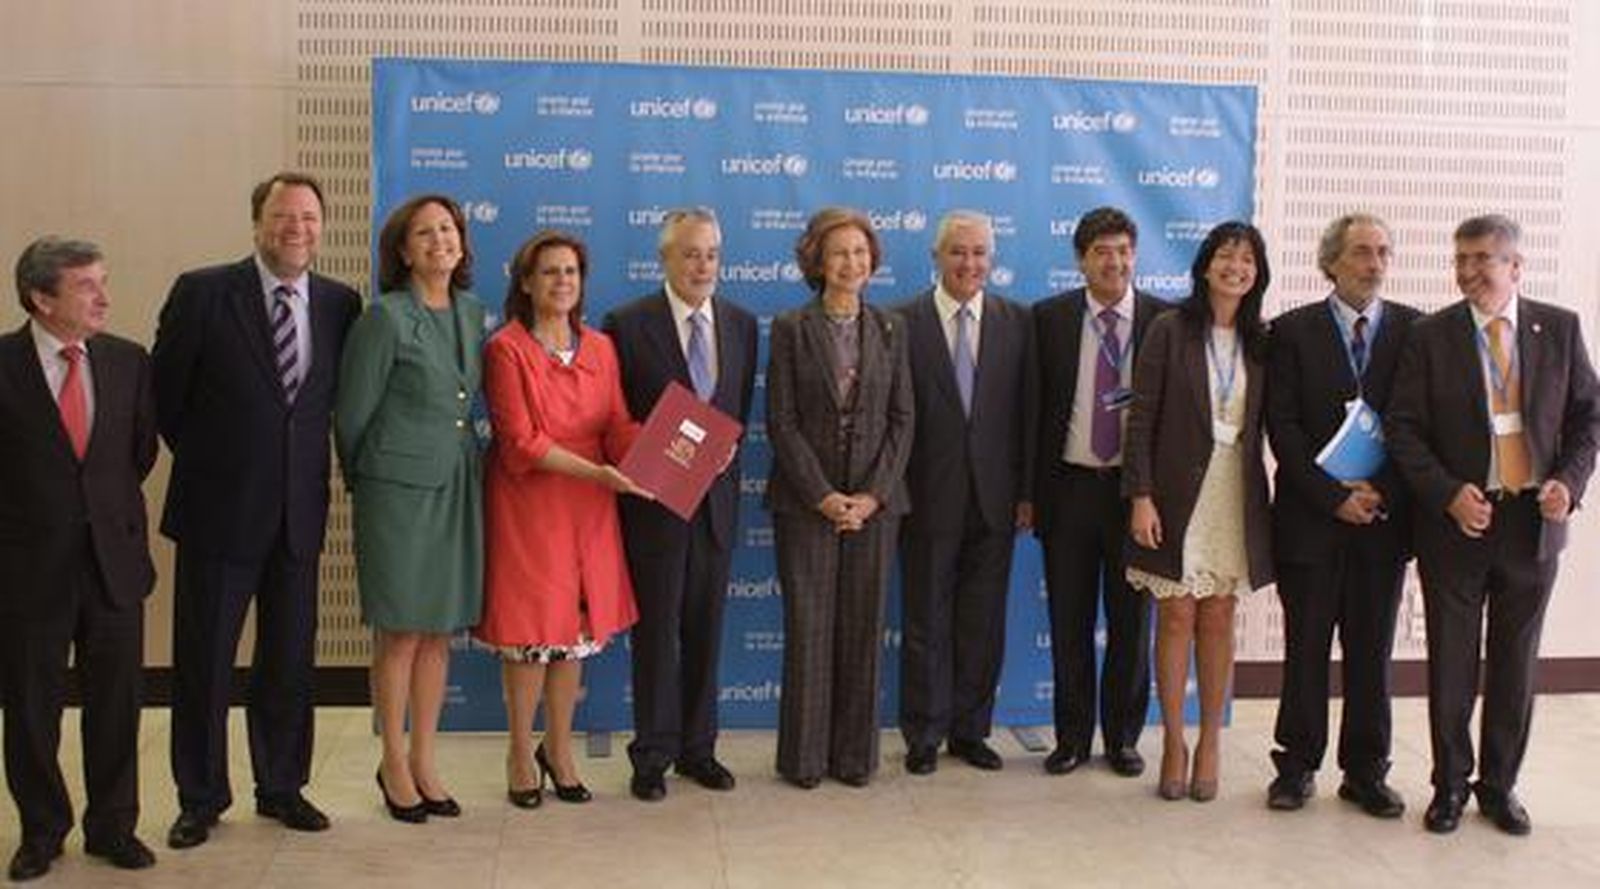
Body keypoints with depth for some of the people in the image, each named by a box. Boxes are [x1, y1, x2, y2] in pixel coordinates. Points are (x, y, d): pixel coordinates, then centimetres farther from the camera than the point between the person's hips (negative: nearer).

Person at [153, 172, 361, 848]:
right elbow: (165, 393, 0)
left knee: (290, 660, 12)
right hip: (218, 509, -2)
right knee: (203, 660, 8)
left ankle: (282, 787, 28)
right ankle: (200, 798, 24)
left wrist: (310, 468, 4)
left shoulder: (341, 304, 2)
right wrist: (205, 460, 4)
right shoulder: (202, 292, -7)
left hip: (299, 512, 3)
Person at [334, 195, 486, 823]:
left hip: (457, 487, 6)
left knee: (440, 632, 11)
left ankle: (424, 761, 23)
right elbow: (352, 414, -4)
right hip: (399, 488, -6)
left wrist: (464, 461, 16)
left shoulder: (471, 312, 9)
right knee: (401, 633, 3)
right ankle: (394, 764, 19)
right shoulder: (385, 318, -10)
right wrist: (366, 482, 6)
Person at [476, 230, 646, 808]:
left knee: (579, 629, 9)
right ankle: (521, 754, 18)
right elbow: (520, 441, -14)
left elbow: (618, 424, 5)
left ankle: (559, 749, 24)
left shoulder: (600, 348, 10)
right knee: (531, 628, 1)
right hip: (527, 503, -5)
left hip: (589, 507, 5)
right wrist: (594, 471, -23)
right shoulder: (506, 349, -7)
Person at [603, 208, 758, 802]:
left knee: (706, 628, 11)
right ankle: (653, 756, 15)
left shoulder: (741, 324, 8)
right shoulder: (629, 324, -5)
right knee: (656, 629, 4)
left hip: (717, 496, 4)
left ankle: (698, 748, 23)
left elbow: (740, 410, 12)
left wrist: (721, 464, 1)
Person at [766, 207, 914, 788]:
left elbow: (903, 418, 4)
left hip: (874, 502, 2)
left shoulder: (890, 330, 8)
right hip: (805, 500, -2)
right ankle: (803, 756, 12)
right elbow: (781, 422, -5)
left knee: (863, 625, 6)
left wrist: (874, 493, -7)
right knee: (808, 626, 1)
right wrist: (823, 495, -12)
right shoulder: (791, 329, 0)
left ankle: (854, 753, 17)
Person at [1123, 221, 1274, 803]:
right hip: (1177, 492, -3)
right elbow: (1141, 418, -5)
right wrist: (1140, 497, -11)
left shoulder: (1262, 342, 8)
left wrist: (1266, 498, 3)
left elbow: (1265, 426, 10)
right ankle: (1173, 743, 14)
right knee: (1176, 618, 2)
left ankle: (1210, 744, 19)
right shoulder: (1170, 330, -3)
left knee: (1218, 620, 8)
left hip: (1235, 495, 3)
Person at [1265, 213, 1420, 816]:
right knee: (1305, 649, 5)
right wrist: (1334, 496, -11)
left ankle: (1366, 772, 20)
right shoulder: (1293, 331, 1)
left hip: (1384, 516, 2)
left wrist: (1382, 492, -8)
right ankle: (1297, 766, 17)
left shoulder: (1415, 330, 5)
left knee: (1372, 652, 9)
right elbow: (1283, 427, -4)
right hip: (1311, 517, -1)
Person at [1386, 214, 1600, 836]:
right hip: (1456, 520, -1)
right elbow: (1403, 428, -5)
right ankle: (1450, 785, 22)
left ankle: (1500, 784, 27)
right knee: (1451, 662, 7)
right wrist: (1449, 494, -16)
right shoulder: (1431, 336, -3)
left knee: (1516, 661, 12)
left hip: (1533, 521, 2)